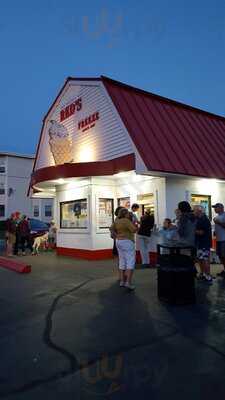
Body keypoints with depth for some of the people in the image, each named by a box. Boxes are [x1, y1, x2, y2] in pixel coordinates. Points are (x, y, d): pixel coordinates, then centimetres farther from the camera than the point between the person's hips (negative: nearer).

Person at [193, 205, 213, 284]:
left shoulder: (204, 220, -17)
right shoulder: (199, 219, 13)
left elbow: (201, 232, -22)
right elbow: (198, 230, 22)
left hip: (204, 244, -10)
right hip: (200, 243, 10)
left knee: (205, 260, -7)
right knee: (200, 259, 15)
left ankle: (208, 278, -1)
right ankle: (202, 275, 26)